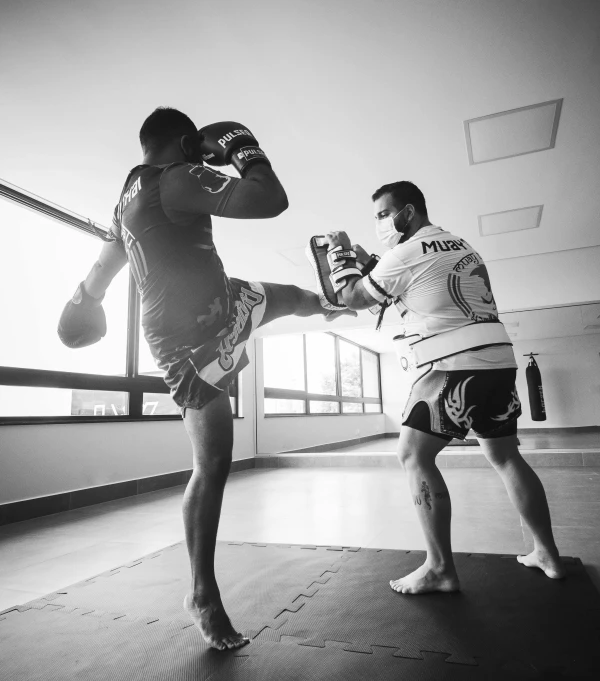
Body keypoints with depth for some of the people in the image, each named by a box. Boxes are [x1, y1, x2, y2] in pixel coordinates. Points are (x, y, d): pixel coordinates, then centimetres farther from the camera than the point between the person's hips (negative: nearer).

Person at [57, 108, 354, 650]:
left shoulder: (129, 195, 10)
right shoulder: (179, 180, -20)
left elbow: (103, 267, 23)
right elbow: (272, 200, -28)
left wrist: (83, 302, 38)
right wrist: (244, 148, -9)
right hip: (193, 338, -9)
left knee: (292, 296, 27)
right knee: (212, 465, -1)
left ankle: (329, 305, 64)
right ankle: (203, 594, 18)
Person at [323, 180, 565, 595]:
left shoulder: (408, 253, -6)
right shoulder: (459, 244, 21)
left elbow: (352, 299, 2)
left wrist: (340, 253, 17)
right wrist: (368, 264, 22)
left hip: (456, 363, -9)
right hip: (497, 358, 9)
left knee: (414, 455, -4)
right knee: (504, 455, 18)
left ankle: (440, 569, -1)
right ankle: (548, 555, 26)